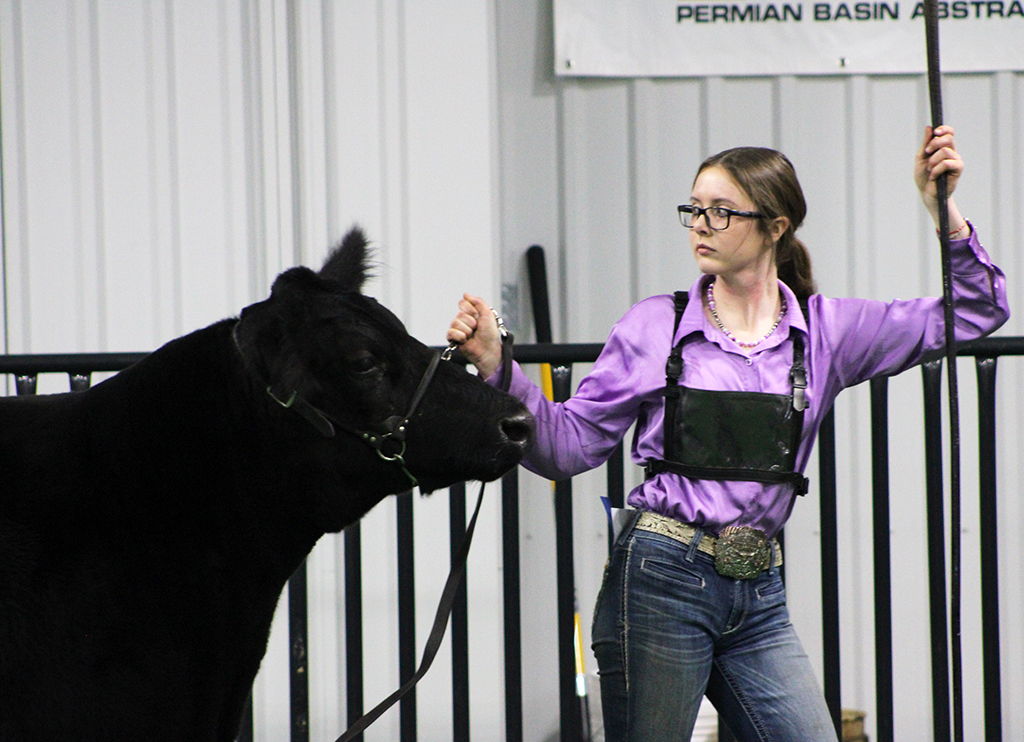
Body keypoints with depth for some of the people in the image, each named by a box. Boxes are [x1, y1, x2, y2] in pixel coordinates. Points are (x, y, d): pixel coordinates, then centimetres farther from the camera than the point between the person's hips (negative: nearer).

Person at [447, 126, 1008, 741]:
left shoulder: (822, 331, 7)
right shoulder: (657, 326, 2)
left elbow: (976, 311, 9)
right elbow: (569, 444, 2)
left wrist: (942, 209, -2)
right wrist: (495, 363, -9)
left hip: (760, 597, 3)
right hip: (661, 580, -3)